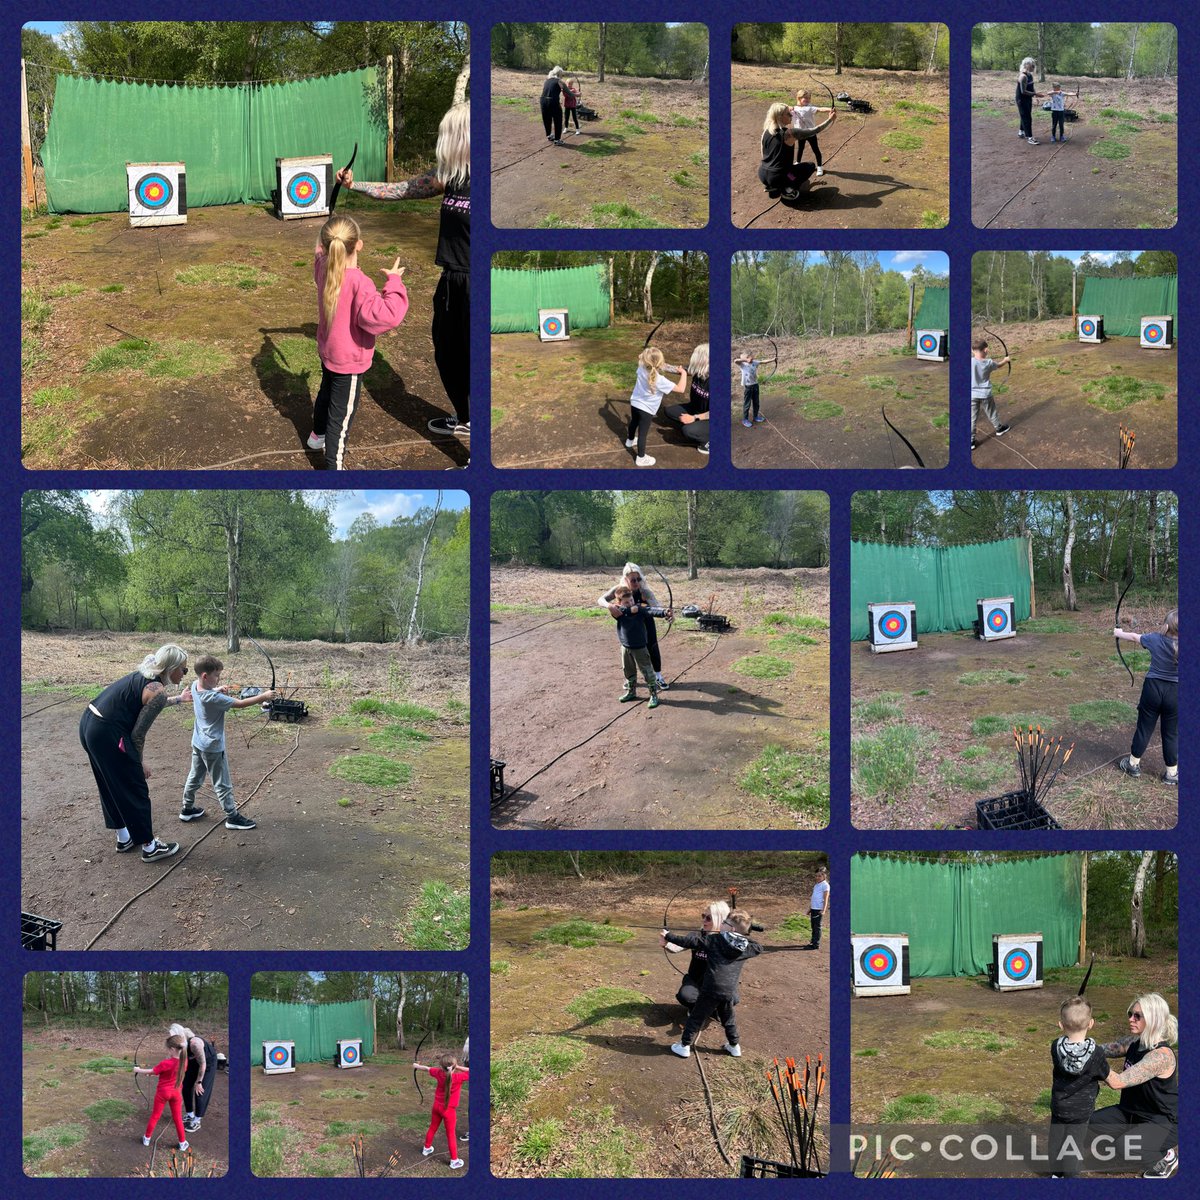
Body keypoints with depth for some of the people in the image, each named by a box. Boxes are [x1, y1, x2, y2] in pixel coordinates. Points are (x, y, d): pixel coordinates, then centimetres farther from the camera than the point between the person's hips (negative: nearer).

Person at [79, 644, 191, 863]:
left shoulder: (144, 675, 12)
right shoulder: (158, 690, -15)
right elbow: (138, 733, -12)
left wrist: (179, 699, 48)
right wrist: (139, 762, 2)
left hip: (88, 723, 9)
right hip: (107, 735, -9)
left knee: (111, 787, 24)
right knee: (134, 790, 7)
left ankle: (124, 839, 38)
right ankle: (149, 847, 18)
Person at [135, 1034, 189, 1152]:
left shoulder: (166, 1063, -27)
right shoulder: (182, 1061, -10)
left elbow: (151, 1071, -16)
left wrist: (138, 1070, -2)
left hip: (163, 1092, -4)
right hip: (175, 1092, 4)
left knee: (155, 1116, 15)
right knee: (178, 1118, 14)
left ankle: (147, 1138, 29)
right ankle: (182, 1142, 19)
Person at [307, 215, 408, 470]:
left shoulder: (324, 267, -10)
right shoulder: (358, 283, -34)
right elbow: (383, 316, -43)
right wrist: (394, 284, -34)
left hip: (328, 351, 9)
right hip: (349, 361, -9)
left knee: (326, 393, 34)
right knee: (342, 416, 3)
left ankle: (318, 435, 57)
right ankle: (334, 467, 12)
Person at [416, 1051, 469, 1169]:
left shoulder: (439, 1073, -13)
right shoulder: (458, 1077, -29)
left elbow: (427, 1068, 6)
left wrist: (417, 1066, 27)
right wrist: (458, 1067, -23)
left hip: (437, 1106, 5)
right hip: (449, 1110, -5)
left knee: (432, 1128, 26)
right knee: (450, 1135, 6)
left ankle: (426, 1148, 46)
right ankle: (454, 1161, 16)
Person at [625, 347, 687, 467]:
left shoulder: (641, 369, -17)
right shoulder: (659, 380, -34)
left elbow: (641, 358, 10)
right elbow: (681, 389, -30)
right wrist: (683, 373, -18)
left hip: (634, 404, 7)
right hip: (646, 410, -7)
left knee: (634, 422, 32)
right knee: (642, 433, 6)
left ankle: (630, 441, 58)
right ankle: (641, 458, 19)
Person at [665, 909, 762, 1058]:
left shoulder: (715, 939, -6)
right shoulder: (746, 947, 5)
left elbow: (690, 940, -8)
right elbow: (758, 948, 27)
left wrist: (669, 936, -1)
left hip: (711, 989, -4)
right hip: (729, 992, 4)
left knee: (696, 1018, 8)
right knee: (728, 1019, 26)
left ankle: (684, 1046, 14)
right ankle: (734, 1046, 36)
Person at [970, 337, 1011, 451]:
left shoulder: (970, 362, -21)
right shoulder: (989, 363, -8)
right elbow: (998, 364, 13)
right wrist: (1006, 360, 34)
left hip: (972, 394, -1)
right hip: (986, 394, 1)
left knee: (972, 418, 4)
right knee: (991, 412, 24)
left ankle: (970, 441, 3)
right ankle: (999, 428, 45)